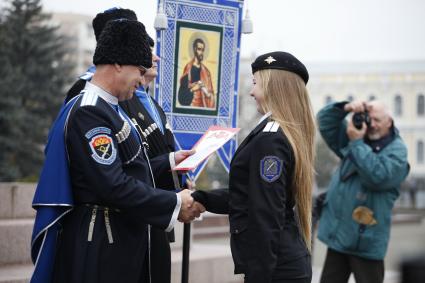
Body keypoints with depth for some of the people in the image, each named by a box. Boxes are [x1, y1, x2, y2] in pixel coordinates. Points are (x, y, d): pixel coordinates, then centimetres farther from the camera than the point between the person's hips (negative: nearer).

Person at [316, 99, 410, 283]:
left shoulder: (396, 151, -7)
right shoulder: (354, 137, 13)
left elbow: (377, 176, -24)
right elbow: (325, 121, 11)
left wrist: (357, 143, -18)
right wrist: (345, 108, -8)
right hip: (338, 234, 6)